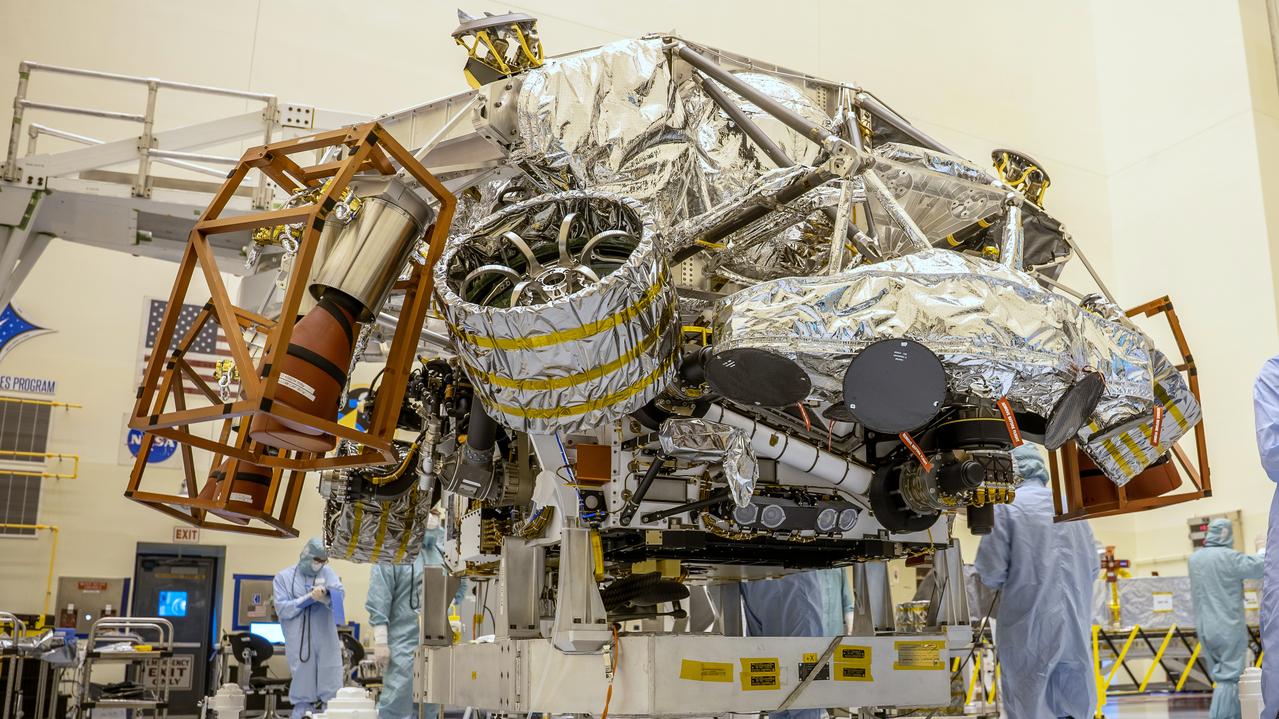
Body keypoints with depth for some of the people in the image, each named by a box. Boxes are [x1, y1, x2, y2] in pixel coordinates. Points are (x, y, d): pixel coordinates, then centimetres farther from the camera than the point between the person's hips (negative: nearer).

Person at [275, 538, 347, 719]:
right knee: (302, 694, 6)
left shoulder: (327, 572, 8)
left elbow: (340, 594, -10)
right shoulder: (283, 577, 6)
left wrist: (325, 598, -32)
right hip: (299, 644, -1)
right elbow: (282, 609, -3)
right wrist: (309, 598, -13)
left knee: (331, 693, 1)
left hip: (326, 642, 1)